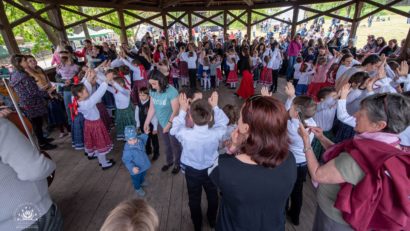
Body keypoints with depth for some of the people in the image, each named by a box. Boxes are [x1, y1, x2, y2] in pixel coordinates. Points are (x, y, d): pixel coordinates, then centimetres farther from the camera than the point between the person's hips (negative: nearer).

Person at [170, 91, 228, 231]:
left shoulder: (185, 134, -35)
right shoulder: (216, 133, -33)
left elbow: (175, 128, -9)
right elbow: (223, 122, -8)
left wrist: (182, 110, -7)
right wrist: (215, 106, -3)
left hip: (191, 171, 0)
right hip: (211, 169, 1)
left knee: (194, 199, 26)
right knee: (212, 196, 29)